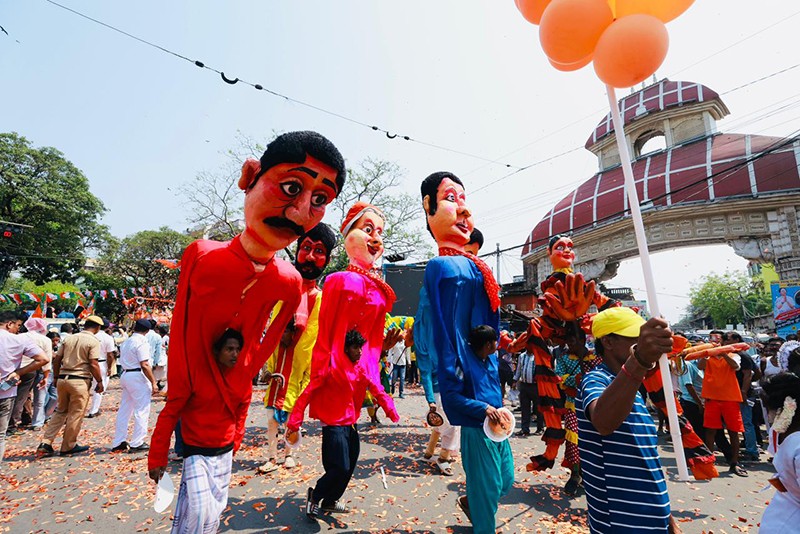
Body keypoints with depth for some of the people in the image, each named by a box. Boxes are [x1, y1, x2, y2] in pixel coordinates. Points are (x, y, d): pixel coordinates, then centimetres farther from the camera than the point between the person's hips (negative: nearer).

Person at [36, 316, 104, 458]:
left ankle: (45, 443, 13)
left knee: (60, 411, 20)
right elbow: (93, 364, -14)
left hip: (63, 379, 6)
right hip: (80, 381, -6)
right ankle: (68, 446, 16)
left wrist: (56, 377, 21)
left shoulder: (68, 338, 9)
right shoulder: (93, 341, -10)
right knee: (76, 414, 6)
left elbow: (56, 359, 11)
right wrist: (100, 382, -5)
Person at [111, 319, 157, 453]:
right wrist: (153, 382, -16)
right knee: (142, 410, -1)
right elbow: (145, 365, -19)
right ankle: (137, 443, 4)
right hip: (138, 376, -9)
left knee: (124, 410, 15)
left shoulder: (126, 342, 15)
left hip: (125, 375, 9)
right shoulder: (142, 342, -14)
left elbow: (123, 361, 18)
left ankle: (118, 443, 21)